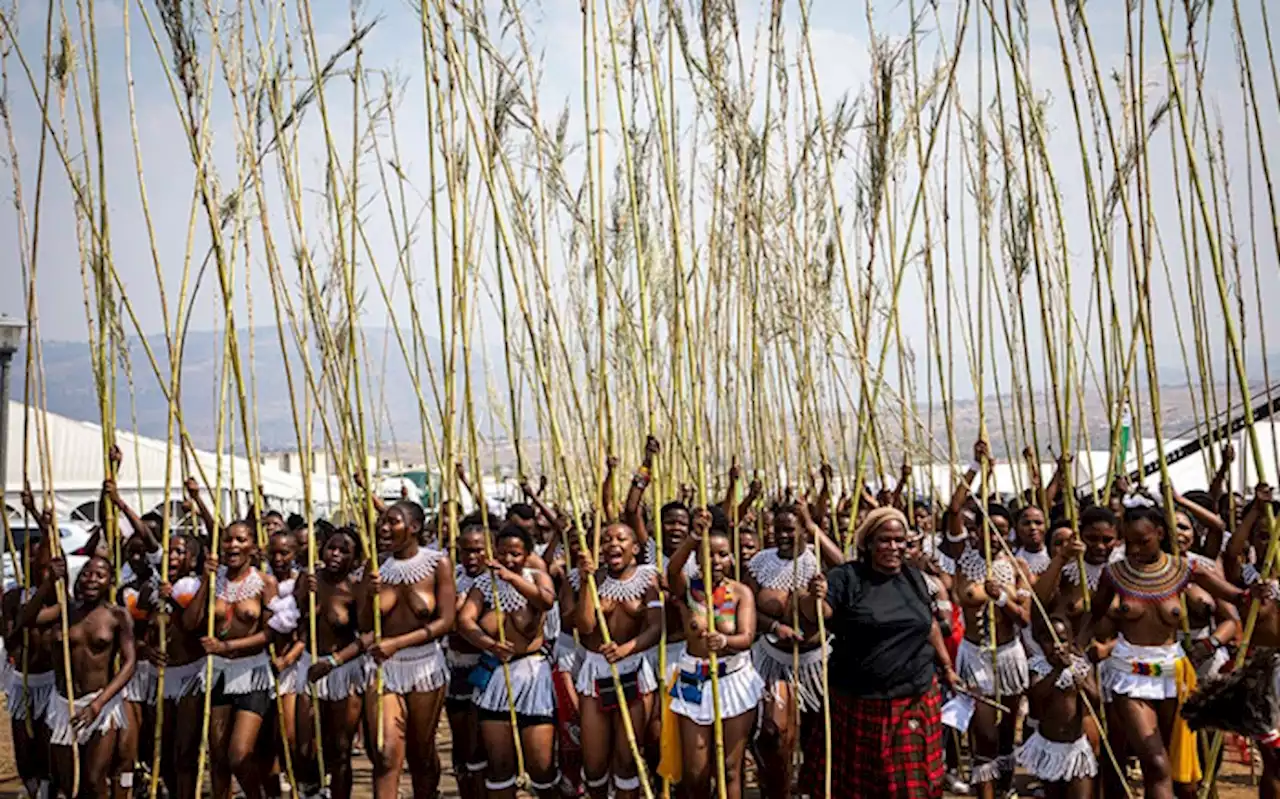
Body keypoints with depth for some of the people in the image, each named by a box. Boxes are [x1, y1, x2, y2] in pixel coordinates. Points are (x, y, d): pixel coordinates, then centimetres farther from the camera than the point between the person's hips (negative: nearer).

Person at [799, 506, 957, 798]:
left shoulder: (913, 576, 7)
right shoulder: (847, 576, -9)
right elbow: (816, 613, -20)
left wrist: (947, 667, 23)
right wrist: (814, 597, -41)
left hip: (916, 698, 4)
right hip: (859, 700, -4)